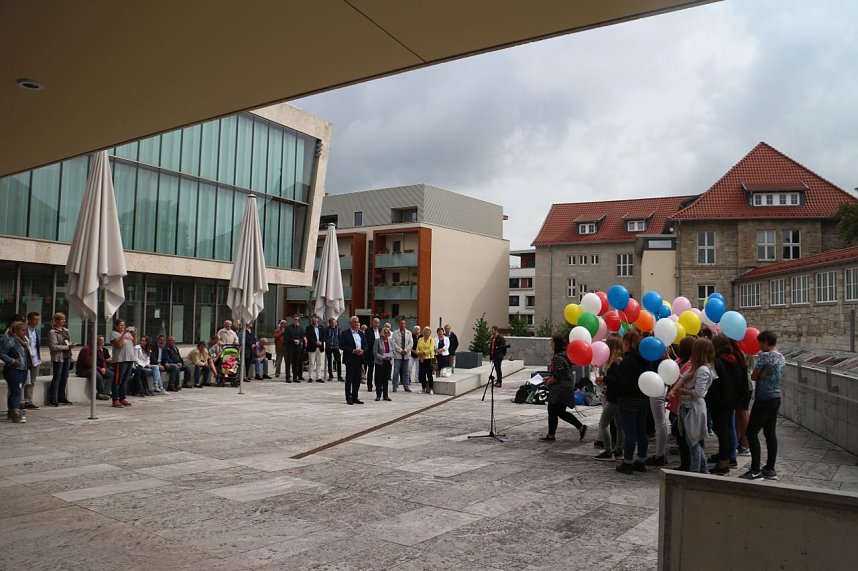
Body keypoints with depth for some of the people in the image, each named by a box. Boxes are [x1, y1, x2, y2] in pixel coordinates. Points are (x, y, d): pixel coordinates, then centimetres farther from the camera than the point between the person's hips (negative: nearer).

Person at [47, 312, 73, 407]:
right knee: (56, 378, -4)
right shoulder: (52, 332, -8)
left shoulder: (65, 330, 14)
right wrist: (66, 347, -15)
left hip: (67, 357, 7)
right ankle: (53, 400, 1)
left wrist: (70, 344, 6)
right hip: (58, 357, -7)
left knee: (64, 378, 11)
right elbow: (53, 347, -15)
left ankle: (61, 398, 20)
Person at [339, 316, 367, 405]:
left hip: (359, 358, 6)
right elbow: (342, 346, -10)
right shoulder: (345, 333, -4)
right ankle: (348, 398, 4)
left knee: (357, 379, 8)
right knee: (349, 379, -1)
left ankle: (355, 397, 16)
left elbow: (365, 345, 16)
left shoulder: (361, 333, 15)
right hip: (350, 359, -6)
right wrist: (353, 351, -17)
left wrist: (362, 350, -6)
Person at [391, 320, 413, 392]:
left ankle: (406, 387, 12)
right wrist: (400, 350, -12)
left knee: (406, 372, 6)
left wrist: (405, 350, -9)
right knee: (396, 372, -3)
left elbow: (411, 343, 4)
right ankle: (395, 387, 2)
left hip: (406, 355, 2)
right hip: (397, 355, -2)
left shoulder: (409, 333, 10)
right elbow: (393, 343, -4)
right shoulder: (395, 333, 4)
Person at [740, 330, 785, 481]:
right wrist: (763, 375, -4)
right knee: (770, 432, 11)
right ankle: (770, 469, 15)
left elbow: (753, 376, -10)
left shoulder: (764, 356, -15)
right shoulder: (781, 358, 11)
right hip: (776, 397, 9)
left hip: (764, 399, -9)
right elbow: (774, 376, 12)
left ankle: (755, 470, -7)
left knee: (751, 432, -6)